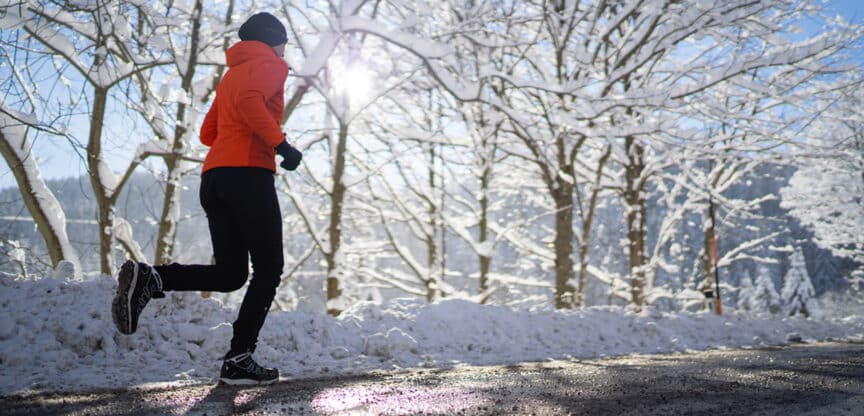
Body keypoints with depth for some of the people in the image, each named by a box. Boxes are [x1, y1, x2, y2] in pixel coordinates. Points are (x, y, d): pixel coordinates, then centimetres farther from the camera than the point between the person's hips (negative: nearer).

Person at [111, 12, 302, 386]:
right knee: (268, 269, -1)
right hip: (249, 173, -8)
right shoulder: (270, 65, 4)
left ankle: (148, 278, -13)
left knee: (230, 273, 8)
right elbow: (249, 100, -18)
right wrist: (279, 143, -19)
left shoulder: (232, 73, 30)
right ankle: (239, 360, -7)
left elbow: (208, 133, 27)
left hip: (214, 176, 8)